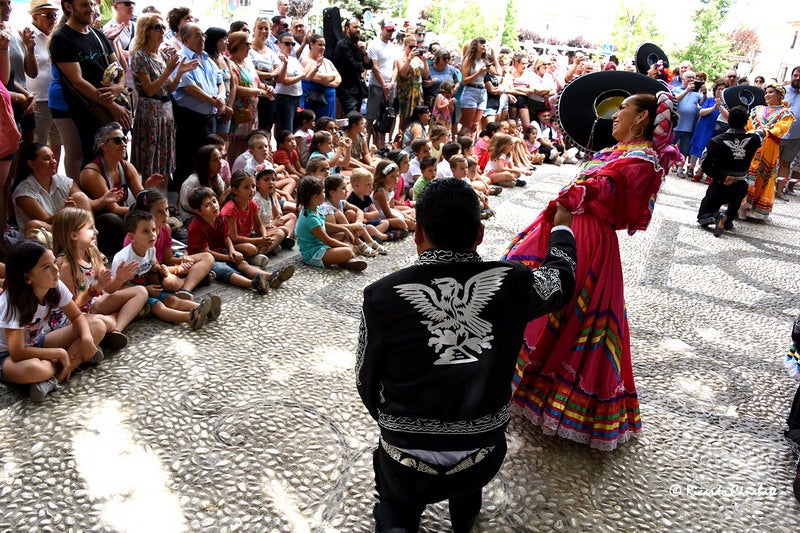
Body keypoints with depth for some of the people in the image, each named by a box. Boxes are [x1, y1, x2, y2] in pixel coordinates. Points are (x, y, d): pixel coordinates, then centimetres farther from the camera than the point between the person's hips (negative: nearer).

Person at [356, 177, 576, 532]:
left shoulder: (381, 295, -17)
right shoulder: (511, 283, -13)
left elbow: (367, 382, -2)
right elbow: (561, 276, 10)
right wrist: (561, 227, 31)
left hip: (408, 468, -2)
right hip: (483, 462, 2)